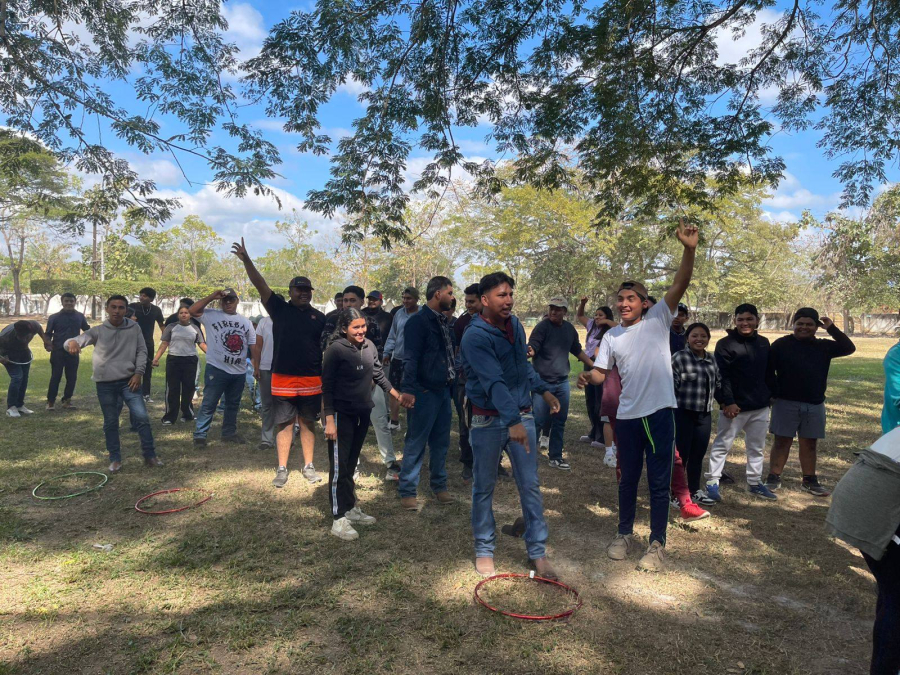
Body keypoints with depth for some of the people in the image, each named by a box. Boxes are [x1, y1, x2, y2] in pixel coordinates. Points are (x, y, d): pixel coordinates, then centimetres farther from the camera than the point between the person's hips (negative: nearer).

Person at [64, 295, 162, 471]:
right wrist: (72, 342, -34)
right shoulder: (98, 331, 0)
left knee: (142, 417, -6)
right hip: (105, 384, 0)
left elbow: (142, 351, 6)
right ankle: (115, 459, 21)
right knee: (110, 423, 8)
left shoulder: (134, 328, 3)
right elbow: (76, 340, -8)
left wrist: (138, 373, -4)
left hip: (129, 381, 0)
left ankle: (150, 456, 6)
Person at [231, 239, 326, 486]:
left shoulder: (319, 317, 6)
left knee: (308, 423, 11)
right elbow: (261, 286, -7)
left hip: (311, 380, 1)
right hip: (282, 379, -1)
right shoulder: (280, 309, 4)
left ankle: (308, 466, 22)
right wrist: (246, 260, -19)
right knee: (284, 424, 6)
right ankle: (282, 469, 16)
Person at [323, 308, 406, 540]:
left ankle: (350, 508, 28)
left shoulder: (369, 346, 2)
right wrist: (329, 420, -16)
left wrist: (398, 395, 14)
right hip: (341, 415, -6)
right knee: (339, 466, -1)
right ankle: (339, 519, 5)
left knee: (351, 463, 17)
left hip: (362, 413, 6)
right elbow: (327, 386, -13)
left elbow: (379, 375, 14)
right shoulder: (336, 349, -14)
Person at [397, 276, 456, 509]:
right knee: (416, 443, 0)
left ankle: (439, 485, 26)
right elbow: (411, 358, -19)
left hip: (443, 390, 8)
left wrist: (453, 379, 17)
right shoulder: (417, 321, -12)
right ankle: (407, 491, 11)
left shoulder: (443, 321, 13)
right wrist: (408, 390, -25)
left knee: (441, 442, 14)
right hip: (424, 392, -8)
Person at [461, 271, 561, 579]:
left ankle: (537, 551, 19)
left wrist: (544, 390, 18)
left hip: (522, 415, 5)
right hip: (489, 420, -5)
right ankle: (484, 549, 26)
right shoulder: (475, 336, -18)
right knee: (484, 487, 9)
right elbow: (494, 382, -31)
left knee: (530, 485, 6)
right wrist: (512, 421, -39)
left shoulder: (515, 325, 5)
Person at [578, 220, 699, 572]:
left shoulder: (658, 320, -2)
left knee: (659, 482, 5)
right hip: (627, 415, 3)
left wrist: (689, 250, -29)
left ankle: (657, 545, 20)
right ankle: (624, 534, 34)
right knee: (628, 479, 17)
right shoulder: (611, 336, 7)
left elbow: (679, 285, -15)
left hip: (659, 412, -3)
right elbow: (600, 372, 2)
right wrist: (588, 376, -21)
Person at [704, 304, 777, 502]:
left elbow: (768, 371, 19)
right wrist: (727, 402, -19)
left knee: (757, 447, 15)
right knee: (722, 445, 1)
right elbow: (721, 376, -14)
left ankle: (755, 482, 28)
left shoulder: (764, 343, 10)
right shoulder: (725, 344, -10)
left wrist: (770, 394, 14)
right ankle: (712, 482, 10)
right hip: (734, 406, -6)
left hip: (760, 406, 6)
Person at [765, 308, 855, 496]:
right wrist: (775, 393, -12)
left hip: (815, 405, 4)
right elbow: (768, 370, -4)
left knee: (809, 443, 12)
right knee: (782, 441, 1)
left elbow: (849, 348, 0)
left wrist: (832, 328, -6)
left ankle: (810, 480, 22)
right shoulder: (781, 344, -3)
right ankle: (774, 478, 8)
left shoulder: (823, 346, 9)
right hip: (786, 403, -3)